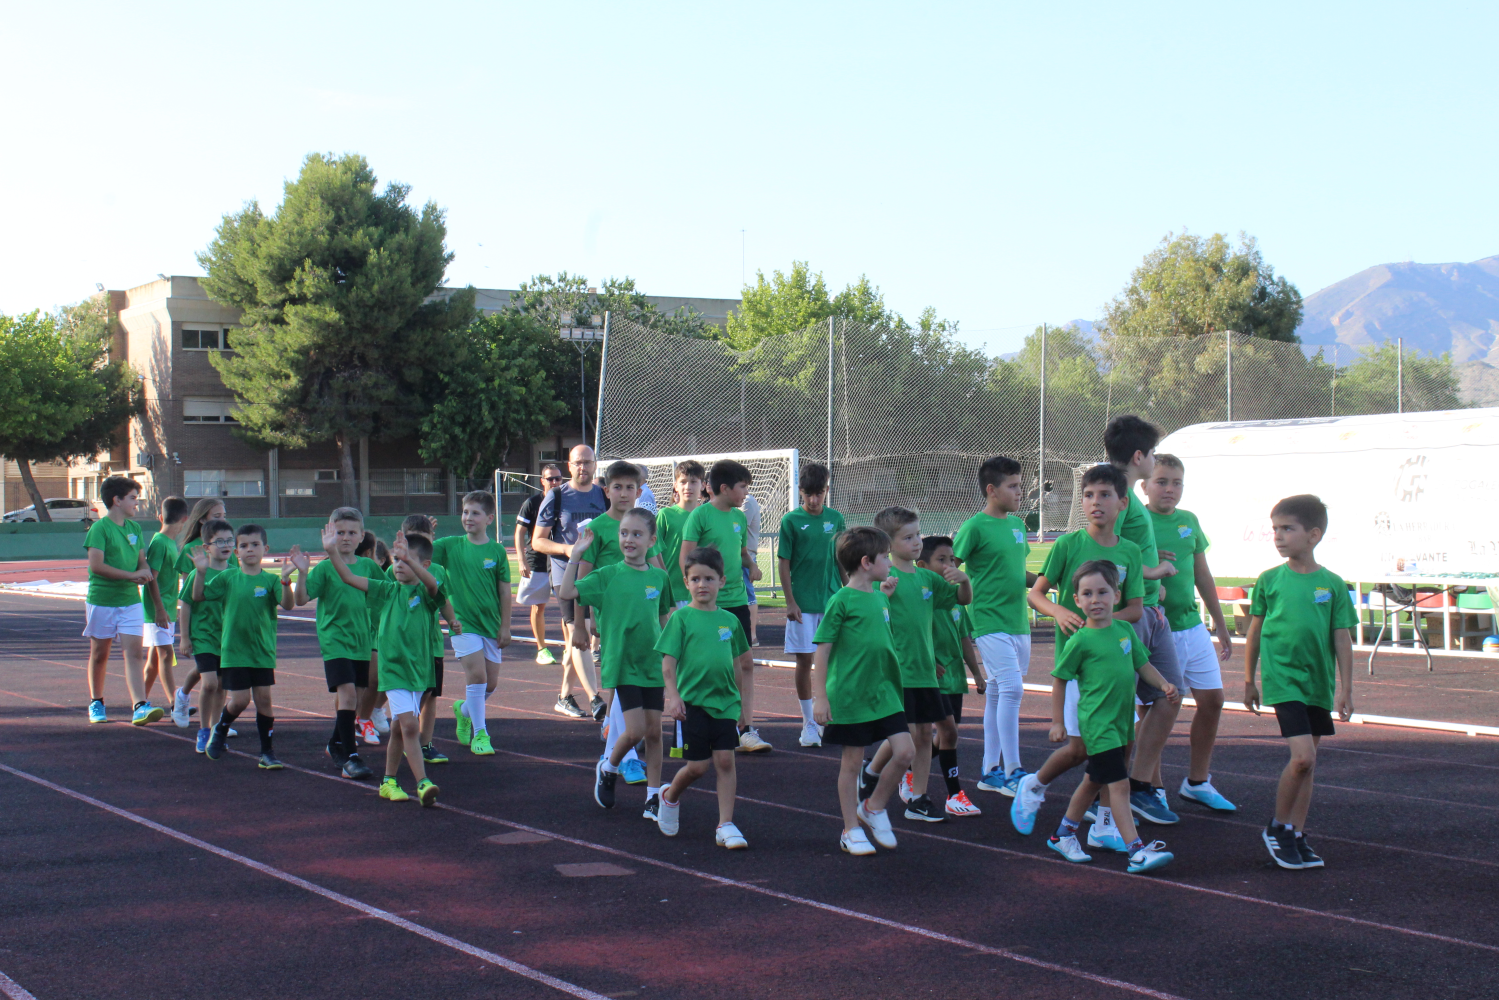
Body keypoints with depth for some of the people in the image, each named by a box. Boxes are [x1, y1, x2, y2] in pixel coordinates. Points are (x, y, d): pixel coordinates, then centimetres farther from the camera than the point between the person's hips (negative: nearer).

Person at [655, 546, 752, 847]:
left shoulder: (729, 619, 8)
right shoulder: (681, 618, -4)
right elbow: (668, 662, -8)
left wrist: (737, 697, 20)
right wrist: (673, 696, -18)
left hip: (725, 701, 3)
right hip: (692, 701, -3)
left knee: (725, 760, -3)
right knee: (697, 766, 1)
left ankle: (726, 826, 3)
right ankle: (670, 797, 31)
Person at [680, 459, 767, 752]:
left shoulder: (739, 517, 11)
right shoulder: (700, 515, -9)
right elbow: (685, 558, -9)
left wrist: (751, 565, 2)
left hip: (737, 600, 6)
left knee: (745, 664, 2)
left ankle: (746, 730, 5)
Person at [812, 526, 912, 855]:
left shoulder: (879, 595, 9)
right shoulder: (841, 600, -12)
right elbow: (822, 650, -11)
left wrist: (885, 592, 18)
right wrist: (819, 697, -15)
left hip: (883, 692, 6)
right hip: (848, 695, -6)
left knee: (905, 751, -4)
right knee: (852, 762, 4)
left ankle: (874, 807, 18)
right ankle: (851, 831, 17)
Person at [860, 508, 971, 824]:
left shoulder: (927, 578, 9)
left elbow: (964, 598, 20)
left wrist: (964, 580, 0)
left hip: (925, 669, 6)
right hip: (896, 670, -6)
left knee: (925, 733, 7)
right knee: (906, 733, -8)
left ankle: (918, 800, 15)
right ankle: (872, 773, 18)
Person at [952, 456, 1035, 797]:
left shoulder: (1017, 523, 13)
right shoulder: (975, 527, -10)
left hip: (1018, 621, 8)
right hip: (991, 622, -8)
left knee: (997, 693, 12)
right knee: (1011, 687, -15)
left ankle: (991, 772, 18)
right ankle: (1012, 772, -11)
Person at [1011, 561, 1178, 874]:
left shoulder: (1125, 630, 6)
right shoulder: (1080, 641, -10)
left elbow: (1143, 664, 14)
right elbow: (1059, 679, -1)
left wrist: (1163, 684, -4)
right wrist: (1057, 721, 0)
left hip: (1121, 720, 7)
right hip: (1097, 722, -7)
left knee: (1093, 781, 18)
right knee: (1119, 784, -11)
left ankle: (1064, 834, 34)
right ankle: (1136, 851, -13)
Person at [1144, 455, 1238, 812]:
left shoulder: (1189, 521, 10)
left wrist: (1221, 625, 21)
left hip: (1193, 625, 7)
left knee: (1212, 699, 9)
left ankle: (1197, 782, 23)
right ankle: (1153, 790, 12)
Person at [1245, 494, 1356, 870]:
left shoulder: (1333, 584, 1)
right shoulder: (1269, 580, 0)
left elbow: (1342, 639, 4)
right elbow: (1254, 631, 9)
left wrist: (1345, 689, 2)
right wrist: (1249, 680, 12)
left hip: (1319, 683, 3)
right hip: (1283, 679, -3)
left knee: (1306, 761, 9)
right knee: (1303, 756, -15)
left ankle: (1297, 835, 20)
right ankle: (1277, 827, 3)